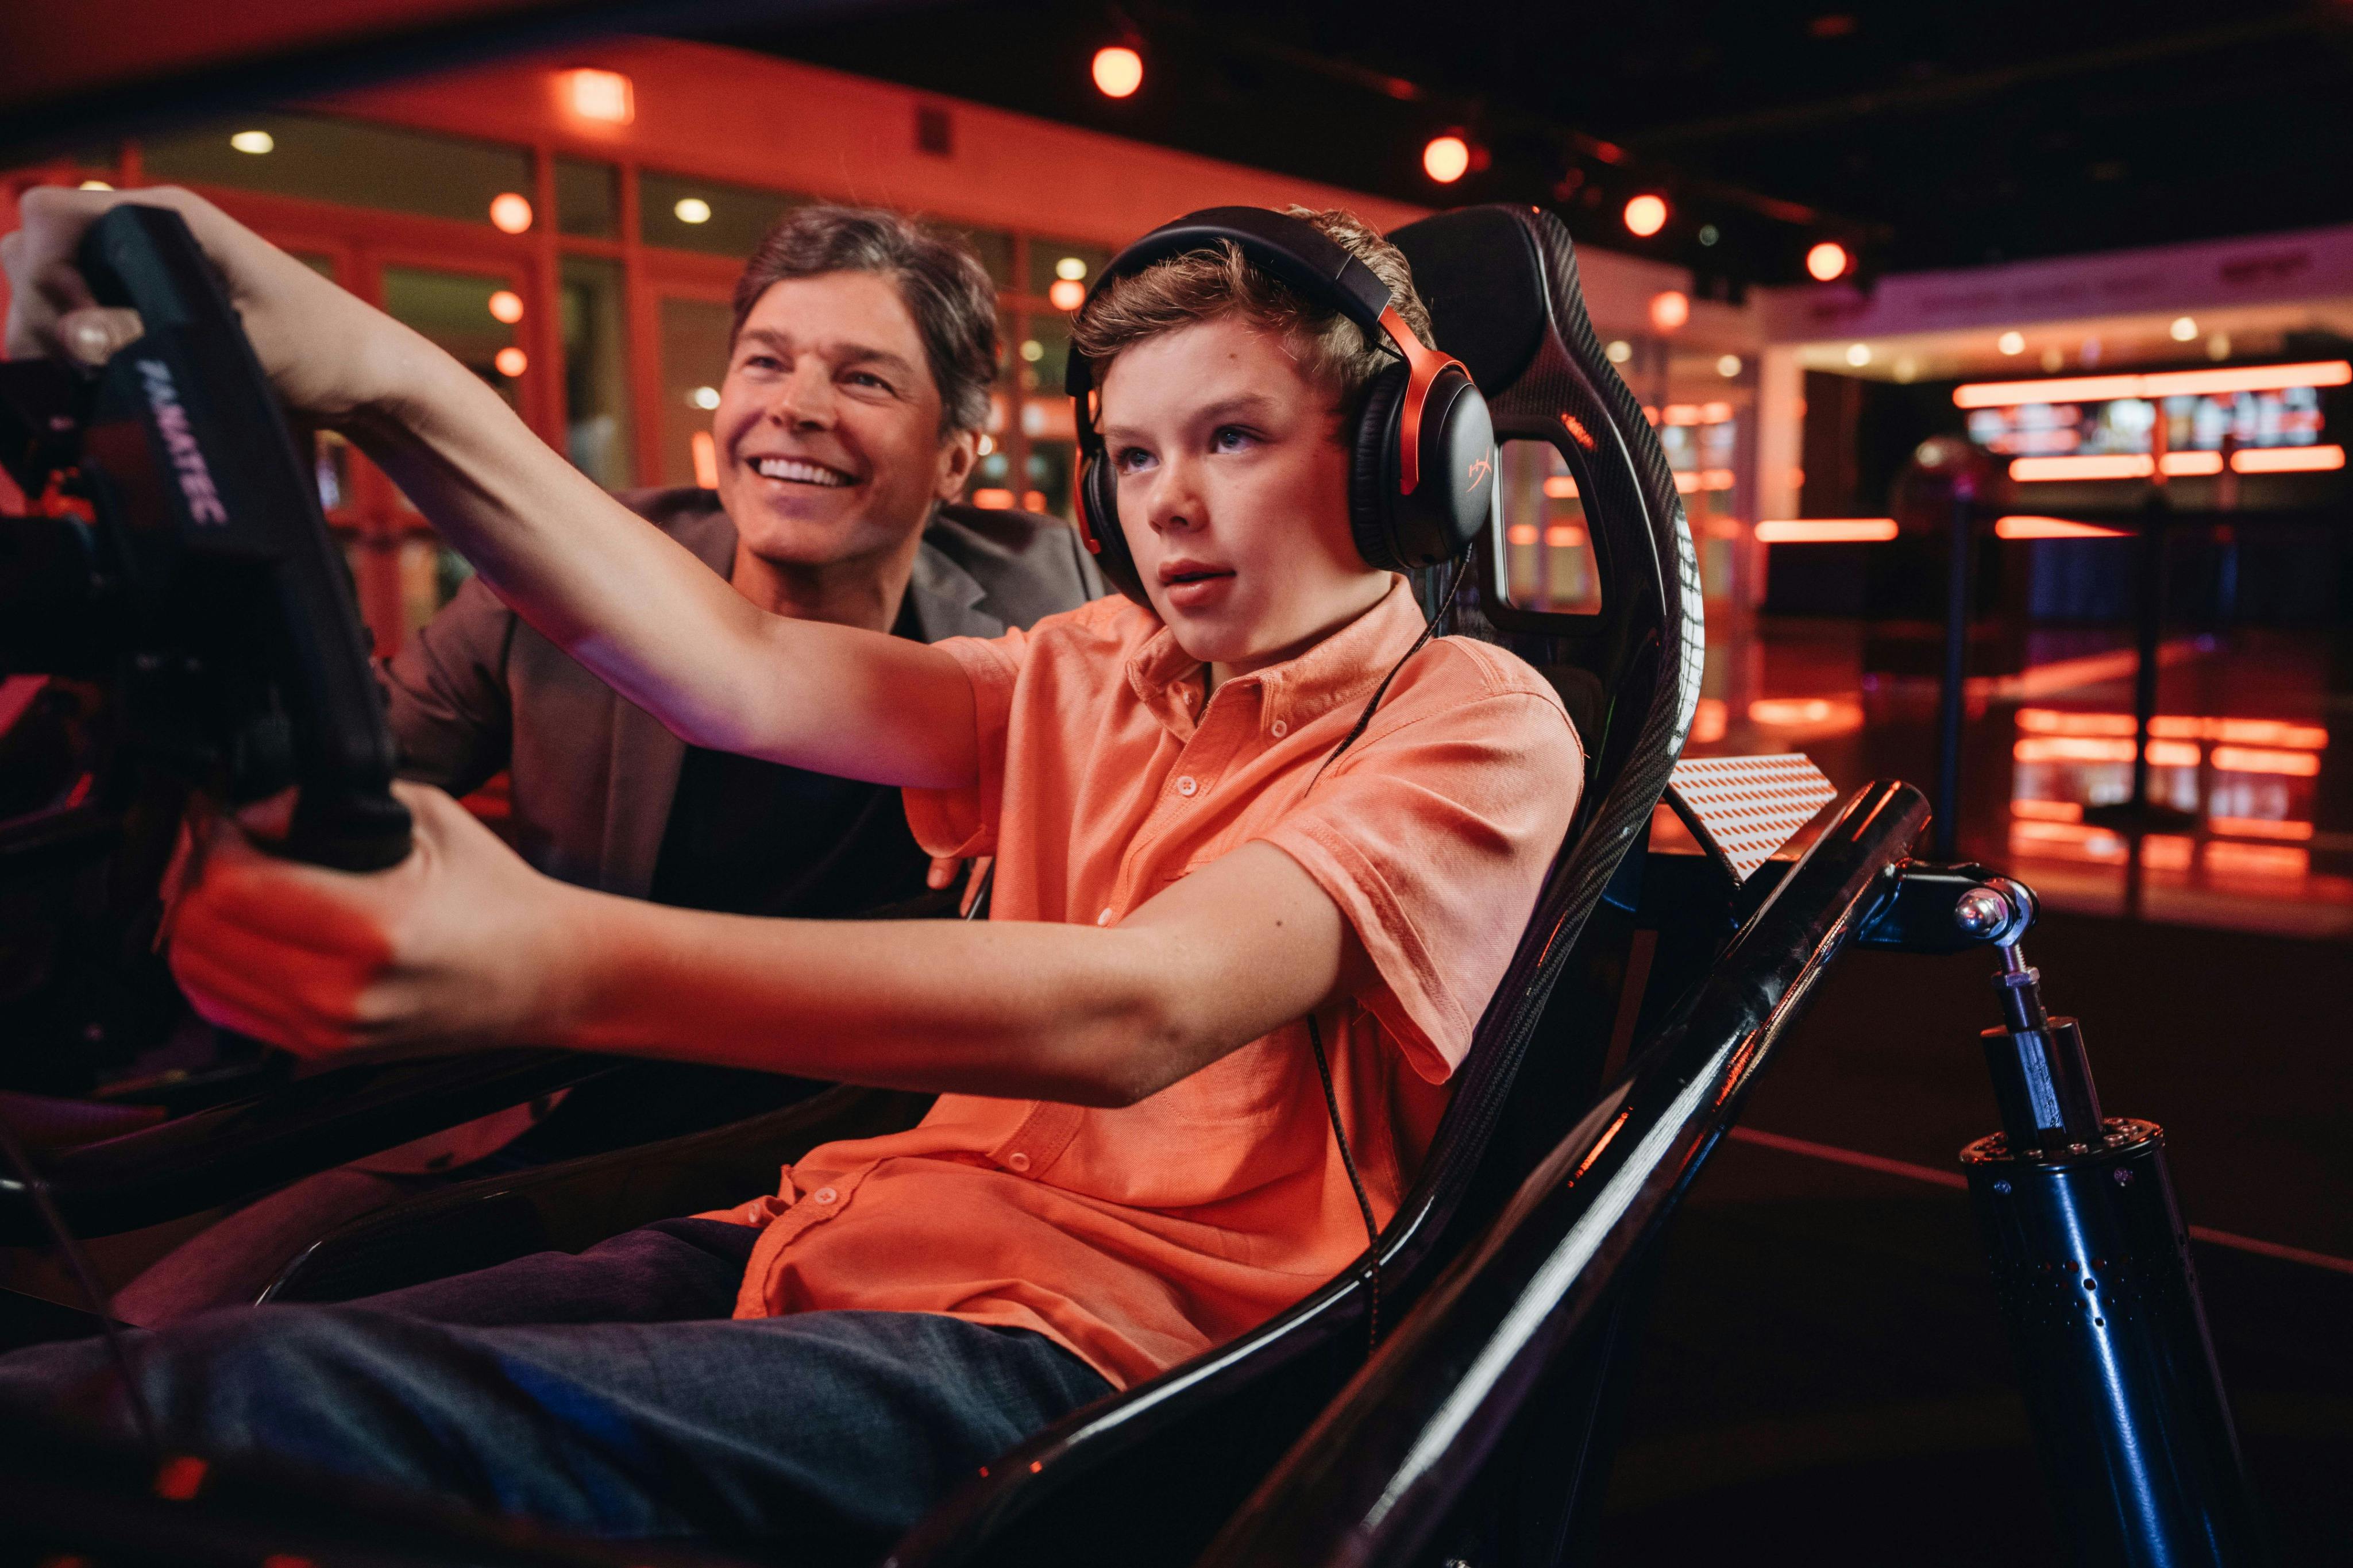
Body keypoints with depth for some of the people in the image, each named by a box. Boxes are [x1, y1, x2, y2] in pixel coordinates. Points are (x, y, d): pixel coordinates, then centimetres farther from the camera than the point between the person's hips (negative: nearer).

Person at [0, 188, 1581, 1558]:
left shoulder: (1477, 727, -4)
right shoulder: (1098, 675, 15)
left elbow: (1139, 1012, -22)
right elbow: (749, 676, -2)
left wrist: (560, 964, -34)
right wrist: (382, 378, -16)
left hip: (1089, 1343, -5)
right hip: (837, 1232, 6)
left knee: (254, 1406, -26)